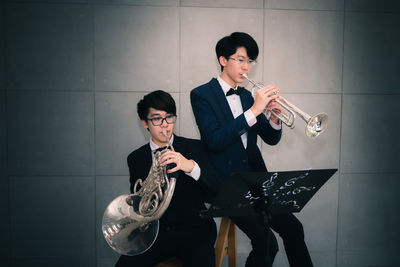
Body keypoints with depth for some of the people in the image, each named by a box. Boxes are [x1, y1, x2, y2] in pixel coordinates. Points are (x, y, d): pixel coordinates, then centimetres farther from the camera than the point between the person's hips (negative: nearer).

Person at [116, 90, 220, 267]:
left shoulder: (194, 148, 3)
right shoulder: (135, 159, 9)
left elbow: (214, 189, -8)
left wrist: (191, 167, -26)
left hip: (193, 229, -2)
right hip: (155, 231, 2)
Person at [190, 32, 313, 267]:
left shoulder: (247, 95, 15)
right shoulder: (202, 95, -3)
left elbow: (271, 139, 14)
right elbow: (214, 141, -18)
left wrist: (275, 118, -8)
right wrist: (254, 110, -22)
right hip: (227, 183, -6)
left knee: (293, 229, -7)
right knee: (266, 243, -18)